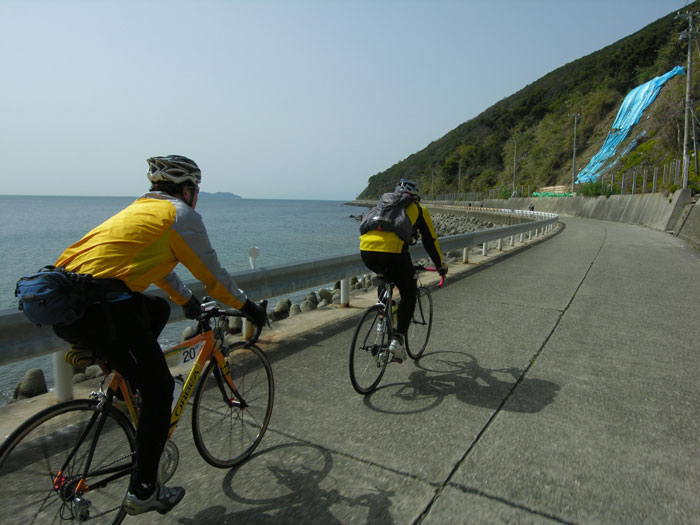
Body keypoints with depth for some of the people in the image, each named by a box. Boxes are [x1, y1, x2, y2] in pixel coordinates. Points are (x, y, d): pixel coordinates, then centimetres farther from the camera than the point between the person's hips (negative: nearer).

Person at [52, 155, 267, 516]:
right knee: (160, 388, 6)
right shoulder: (181, 214, 1)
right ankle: (143, 492, 16)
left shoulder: (141, 208, 26)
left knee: (157, 309, 30)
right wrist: (247, 306, 18)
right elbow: (213, 276, 4)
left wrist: (188, 301, 48)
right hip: (101, 311, -9)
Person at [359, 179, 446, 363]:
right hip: (393, 251, -5)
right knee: (409, 295, 15)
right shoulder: (418, 210, 22)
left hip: (366, 250, 5)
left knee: (385, 280, 36)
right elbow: (430, 240, 24)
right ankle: (397, 340, 5)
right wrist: (440, 265, 38)